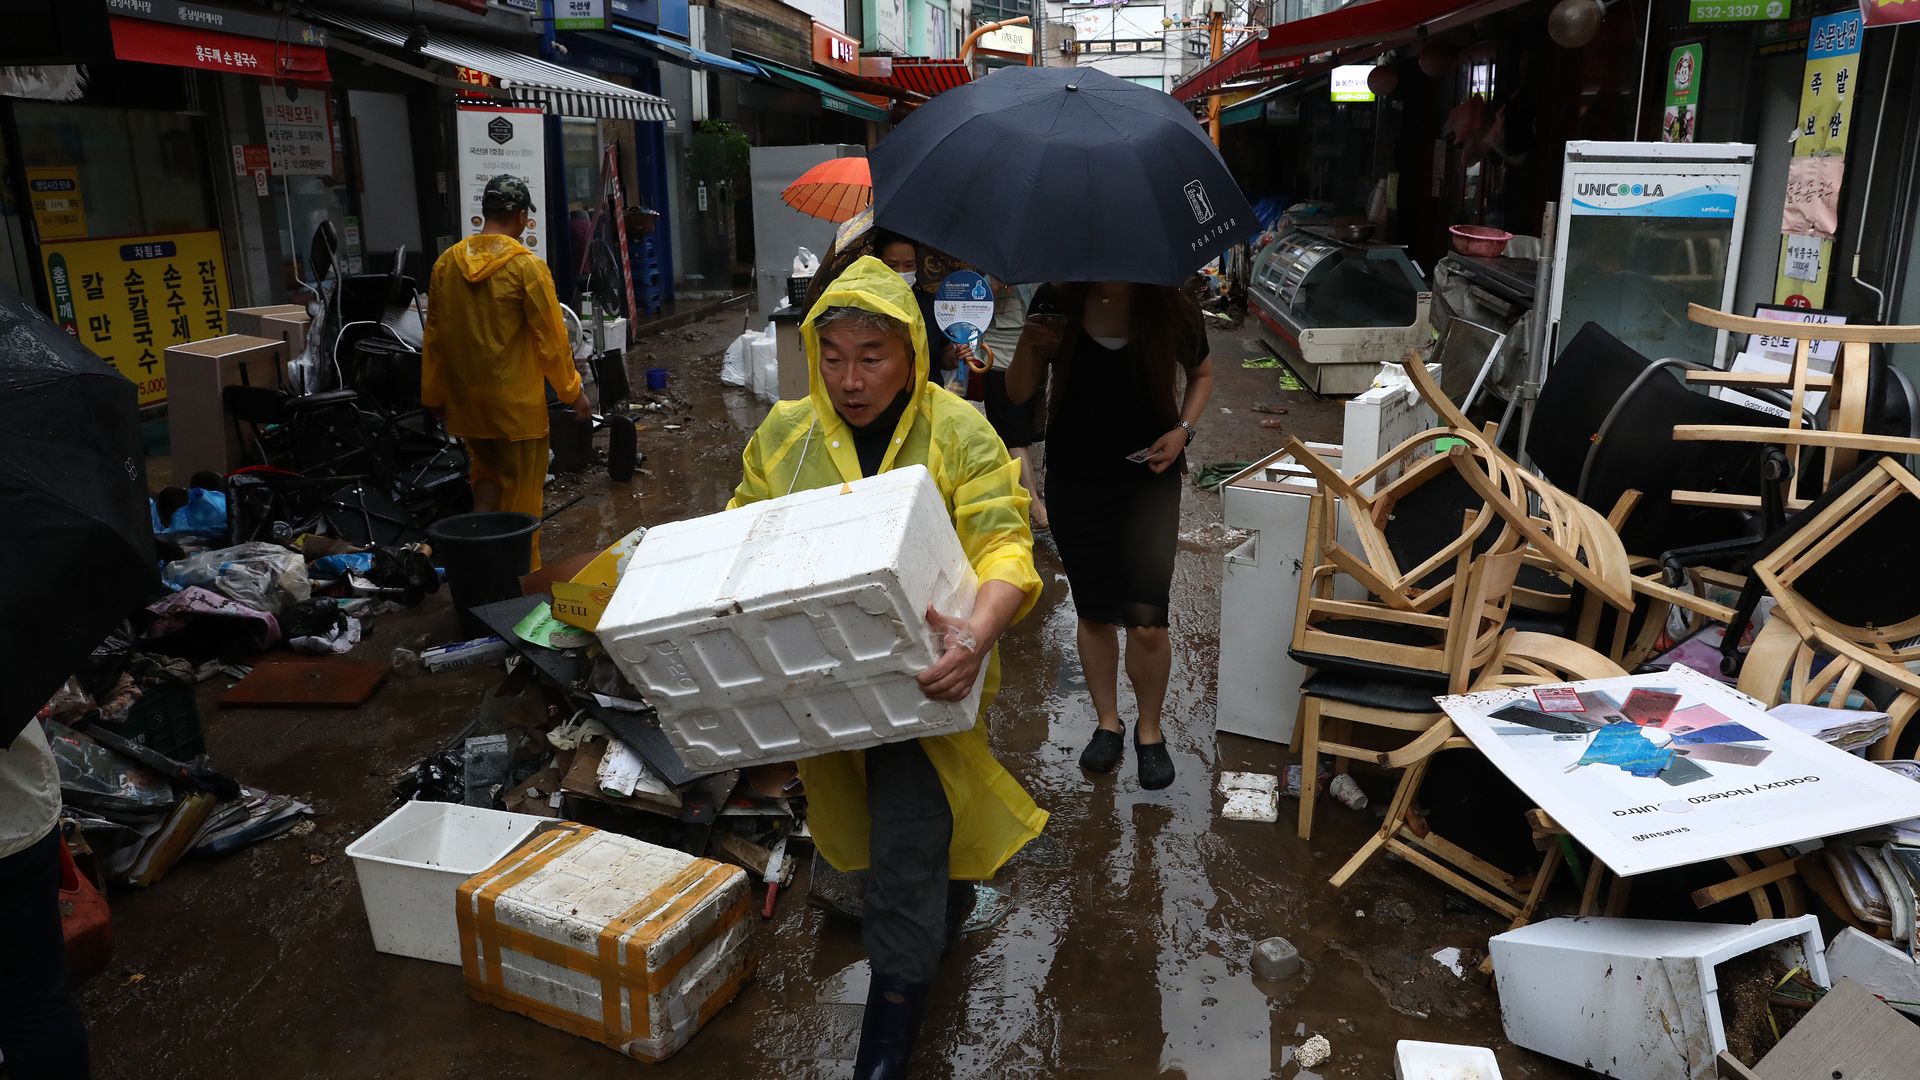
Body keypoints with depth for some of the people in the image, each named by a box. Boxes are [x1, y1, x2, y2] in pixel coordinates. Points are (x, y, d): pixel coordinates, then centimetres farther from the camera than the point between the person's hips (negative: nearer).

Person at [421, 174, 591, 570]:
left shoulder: (446, 263, 1)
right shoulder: (527, 266, -14)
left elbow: (435, 335, 8)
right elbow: (551, 338, -11)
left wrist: (434, 396, 17)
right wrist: (574, 392, 0)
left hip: (465, 399, 5)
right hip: (516, 402, -5)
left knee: (486, 474, 23)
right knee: (522, 492, 6)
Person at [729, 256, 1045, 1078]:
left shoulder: (960, 435, -13)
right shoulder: (783, 433, -1)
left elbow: (1004, 548, -21)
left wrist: (980, 631, -42)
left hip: (921, 673, -4)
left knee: (907, 840, -3)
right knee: (872, 817, 22)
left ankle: (895, 1013, 16)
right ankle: (950, 898, 53)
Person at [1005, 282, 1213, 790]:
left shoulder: (1173, 311, -10)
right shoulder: (1057, 304, -9)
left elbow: (1202, 374, 10)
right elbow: (1018, 393, -2)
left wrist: (1183, 430, -7)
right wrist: (1030, 346, -21)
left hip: (1149, 477, -1)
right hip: (1074, 480, 2)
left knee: (1146, 623, -4)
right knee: (1093, 614, 13)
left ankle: (1149, 729, 22)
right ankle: (1108, 722, 34)